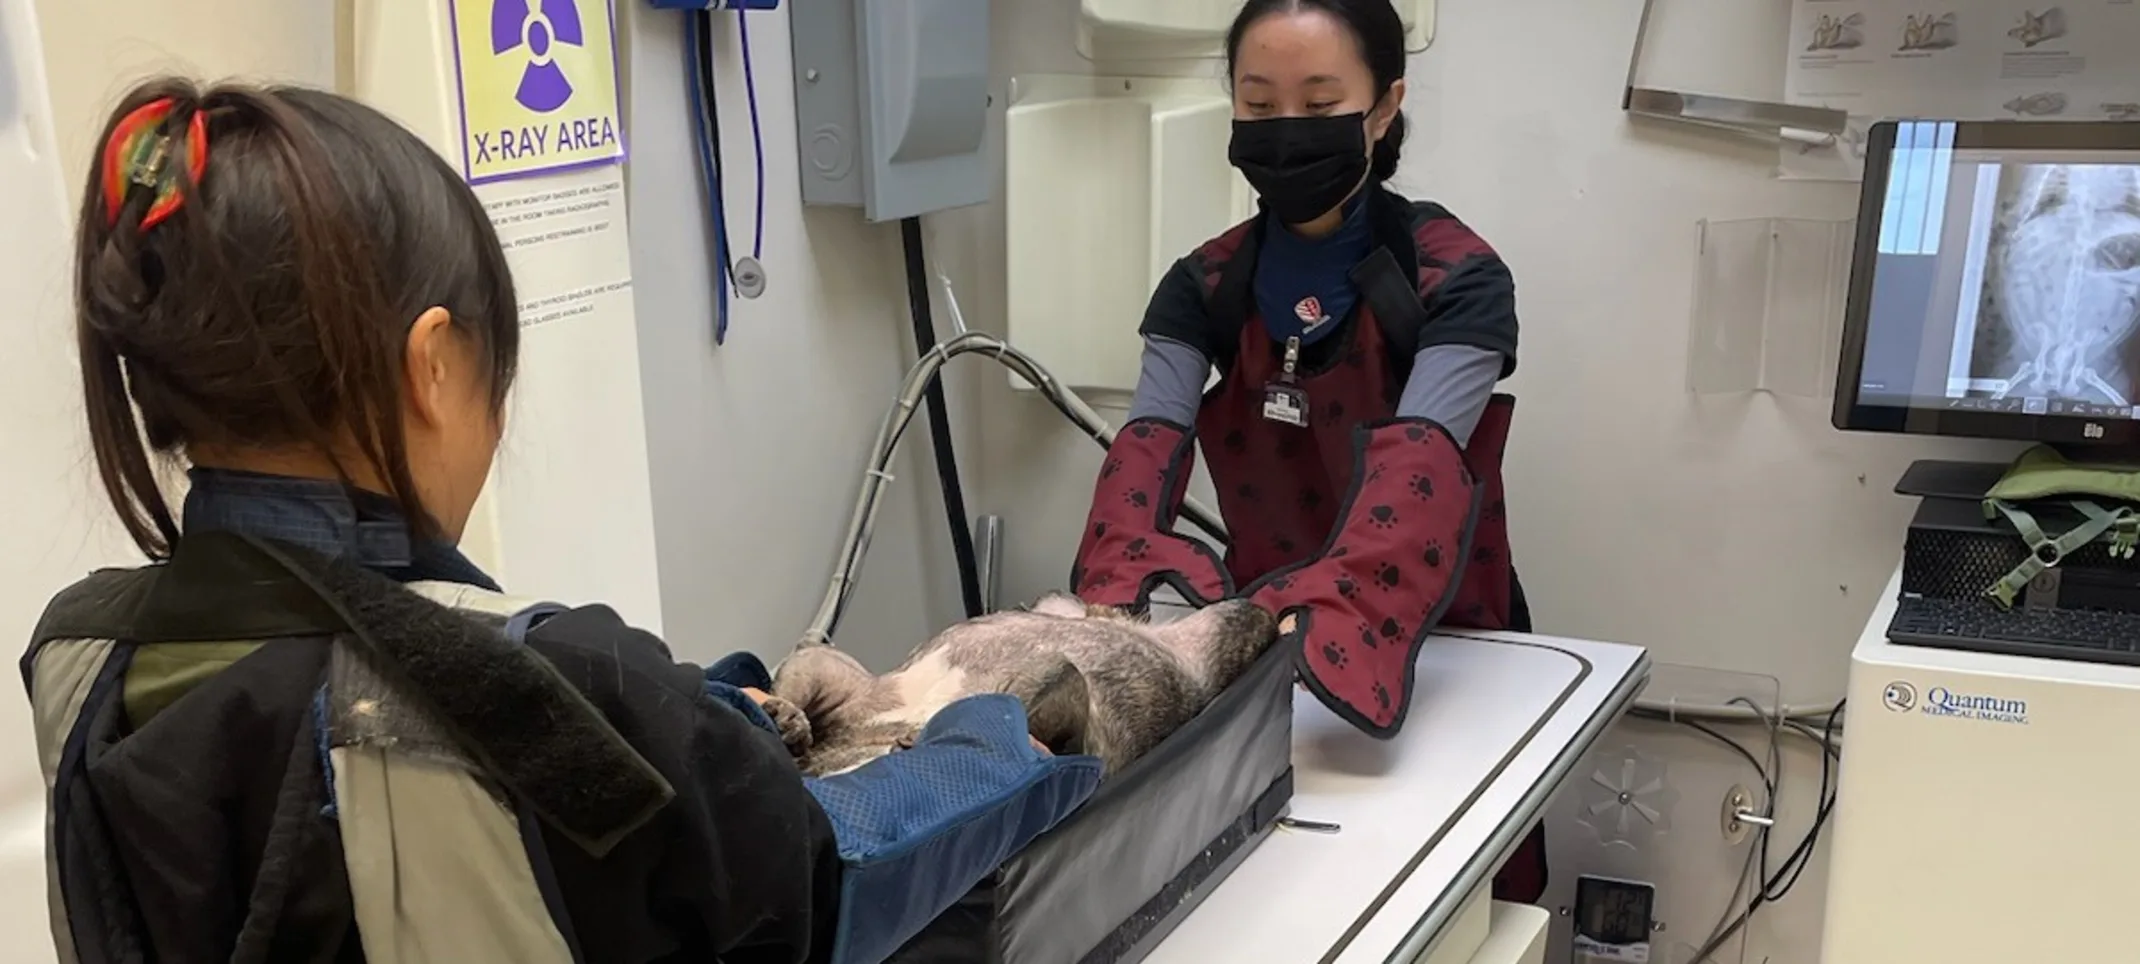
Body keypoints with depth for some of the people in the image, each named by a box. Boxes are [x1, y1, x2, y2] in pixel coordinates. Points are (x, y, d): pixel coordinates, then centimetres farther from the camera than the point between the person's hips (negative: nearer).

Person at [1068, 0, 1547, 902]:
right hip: (1261, 636, 3)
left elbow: (1417, 461, -31)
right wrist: (1127, 587, -39)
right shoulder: (1205, 285, -4)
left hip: (1433, 649, -3)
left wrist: (1322, 613, -50)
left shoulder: (1457, 279, -16)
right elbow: (1150, 441, -18)